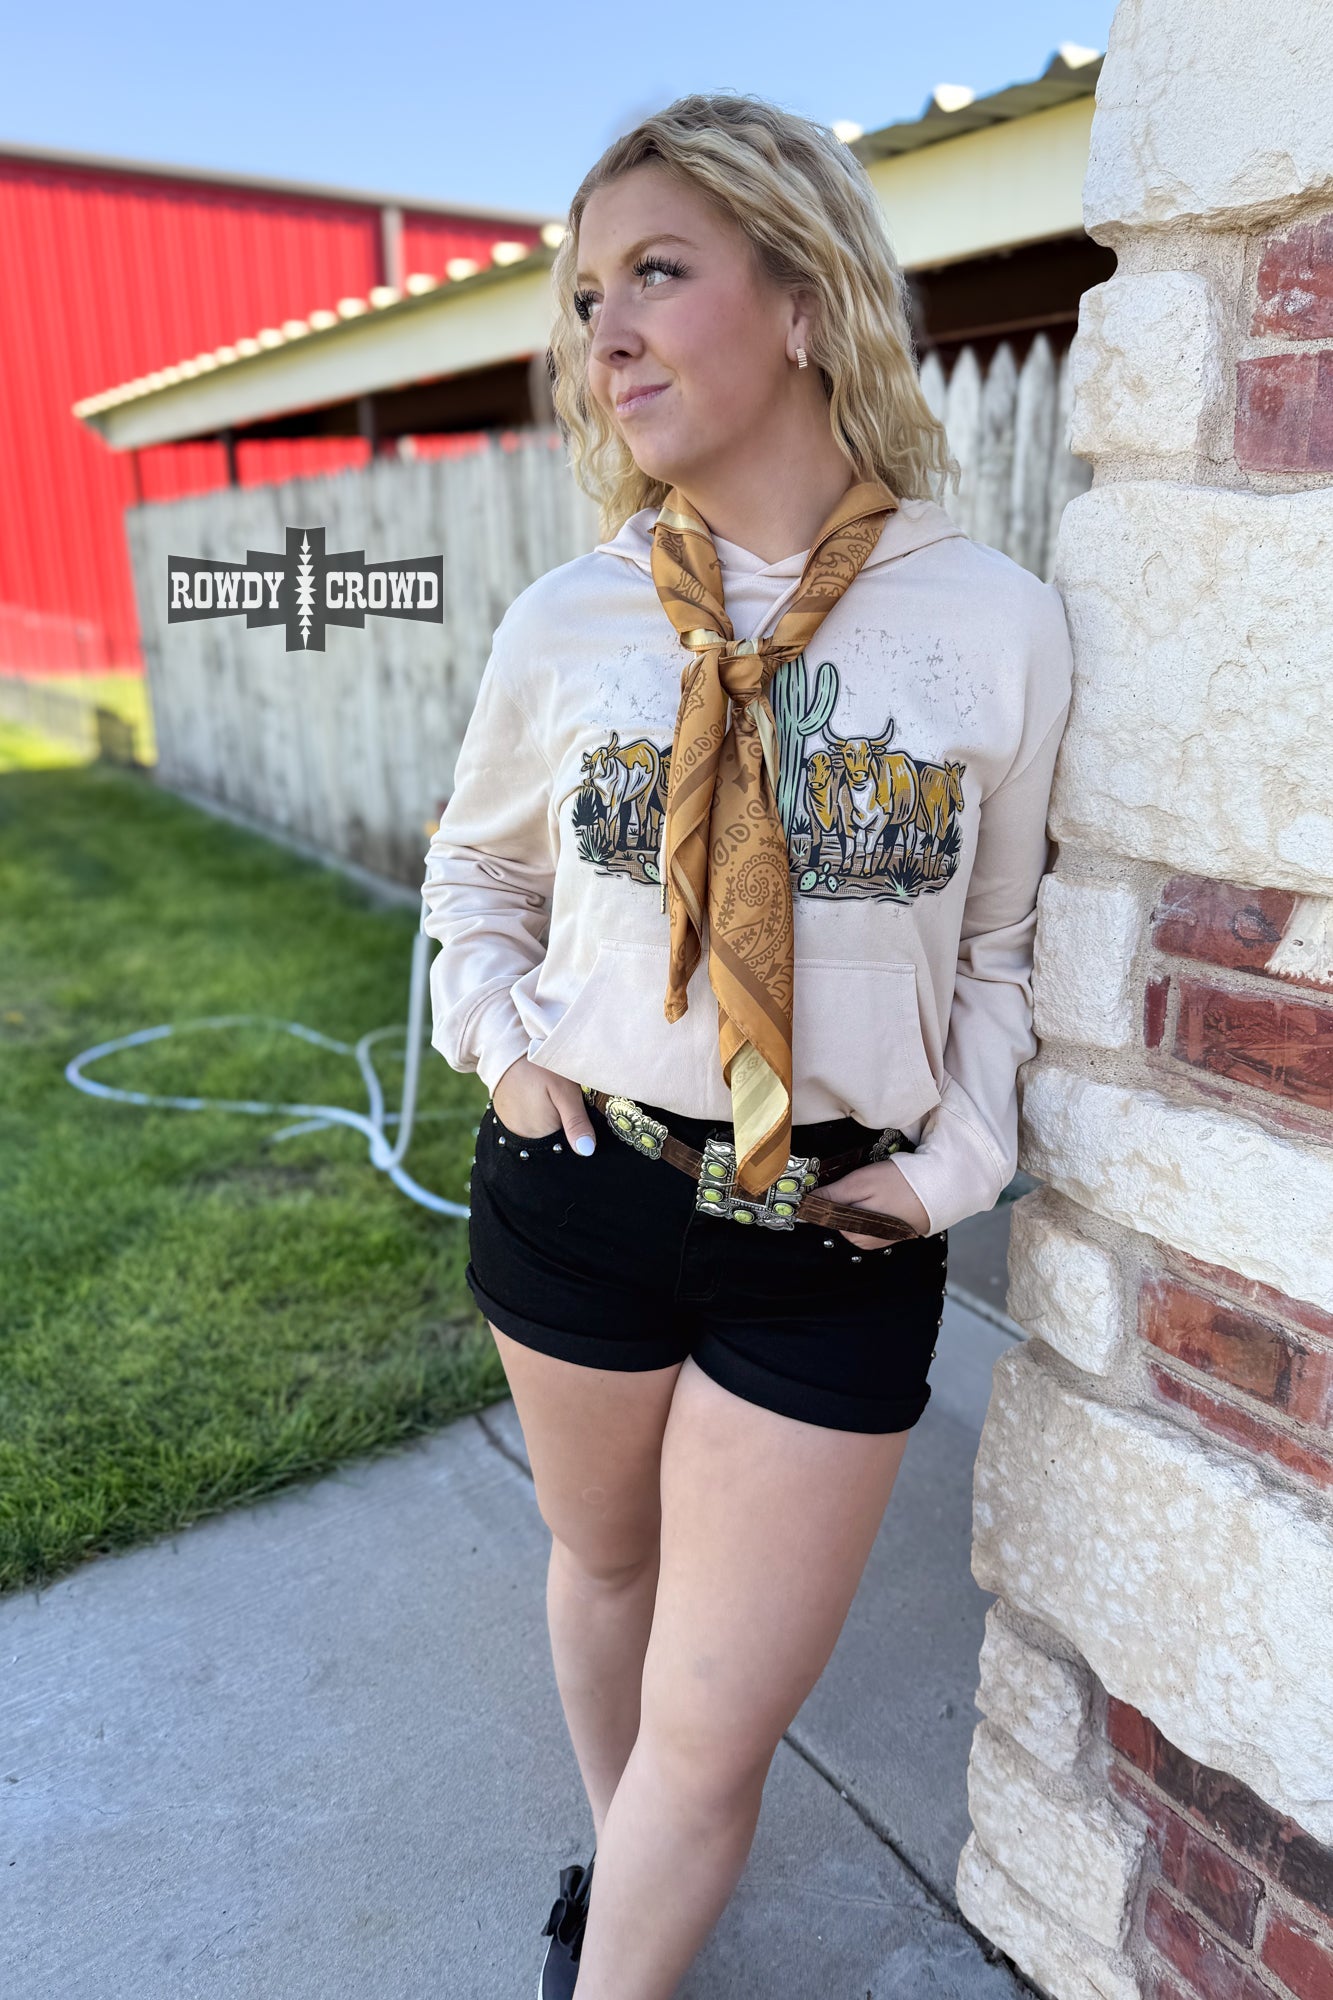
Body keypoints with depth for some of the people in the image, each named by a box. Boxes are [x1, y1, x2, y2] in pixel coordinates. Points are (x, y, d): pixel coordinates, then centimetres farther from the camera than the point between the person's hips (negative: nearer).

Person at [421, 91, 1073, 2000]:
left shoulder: (1001, 624, -8)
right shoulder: (566, 623, -4)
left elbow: (1004, 935, 5)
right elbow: (475, 863, 13)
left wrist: (959, 1157, -5)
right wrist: (504, 1043, -2)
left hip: (833, 1233, -2)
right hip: (577, 1182, 3)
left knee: (715, 1734, 7)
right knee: (603, 1558, 26)